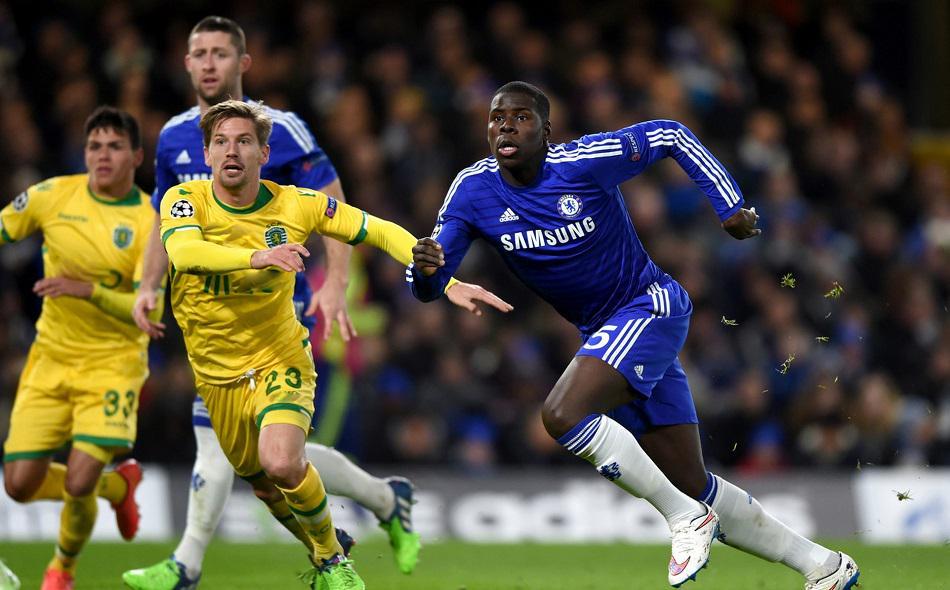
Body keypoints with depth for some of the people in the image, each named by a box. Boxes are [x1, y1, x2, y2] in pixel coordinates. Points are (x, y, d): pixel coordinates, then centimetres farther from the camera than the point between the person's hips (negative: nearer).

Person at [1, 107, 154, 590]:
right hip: (51, 357, 4)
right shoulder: (54, 195, -3)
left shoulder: (151, 224, -11)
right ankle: (117, 485, 28)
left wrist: (87, 290, -29)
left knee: (78, 482, -17)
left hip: (113, 363, -4)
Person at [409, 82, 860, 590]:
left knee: (562, 414, -29)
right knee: (693, 487, 7)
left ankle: (684, 517, -15)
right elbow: (426, 288, -6)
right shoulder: (474, 190, -6)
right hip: (603, 332, 7)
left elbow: (671, 136, -6)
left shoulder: (582, 162, -19)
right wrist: (424, 267, -30)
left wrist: (730, 206, -10)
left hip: (651, 306, -6)